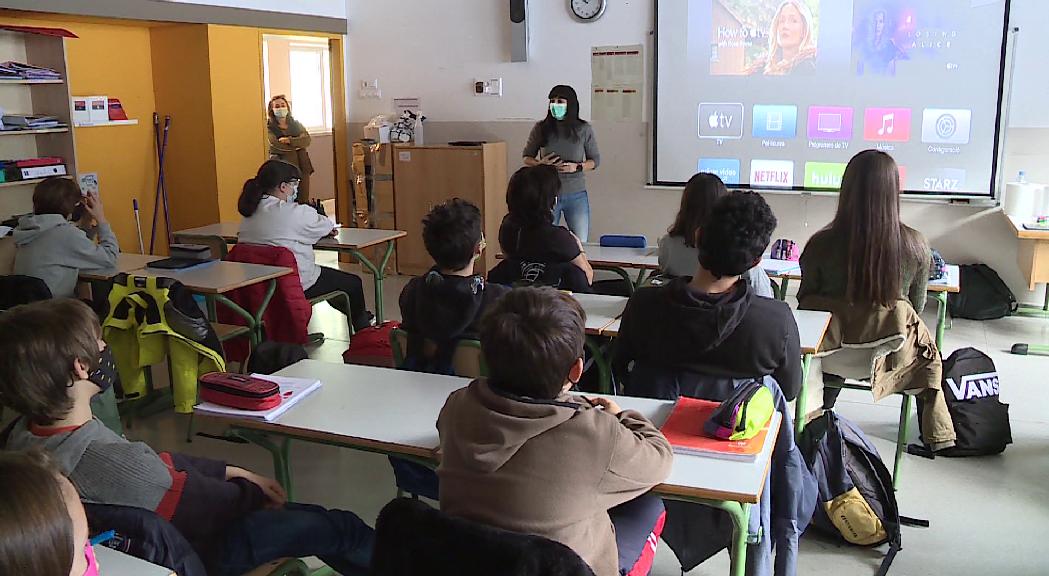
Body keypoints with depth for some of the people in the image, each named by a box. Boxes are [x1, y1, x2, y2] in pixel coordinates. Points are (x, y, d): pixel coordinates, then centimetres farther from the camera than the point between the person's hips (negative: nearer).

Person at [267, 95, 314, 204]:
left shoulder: (296, 124, 14)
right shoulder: (269, 127, 2)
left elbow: (307, 140, -2)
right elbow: (276, 145, -13)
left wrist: (289, 140, -14)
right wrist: (298, 143, -4)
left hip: (301, 167, 4)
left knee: (303, 200, 2)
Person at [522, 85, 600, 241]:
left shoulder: (584, 129, 0)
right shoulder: (540, 128, 0)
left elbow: (595, 160, 7)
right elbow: (526, 157, 10)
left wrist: (577, 167, -12)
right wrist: (539, 164, -12)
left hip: (576, 195, 0)